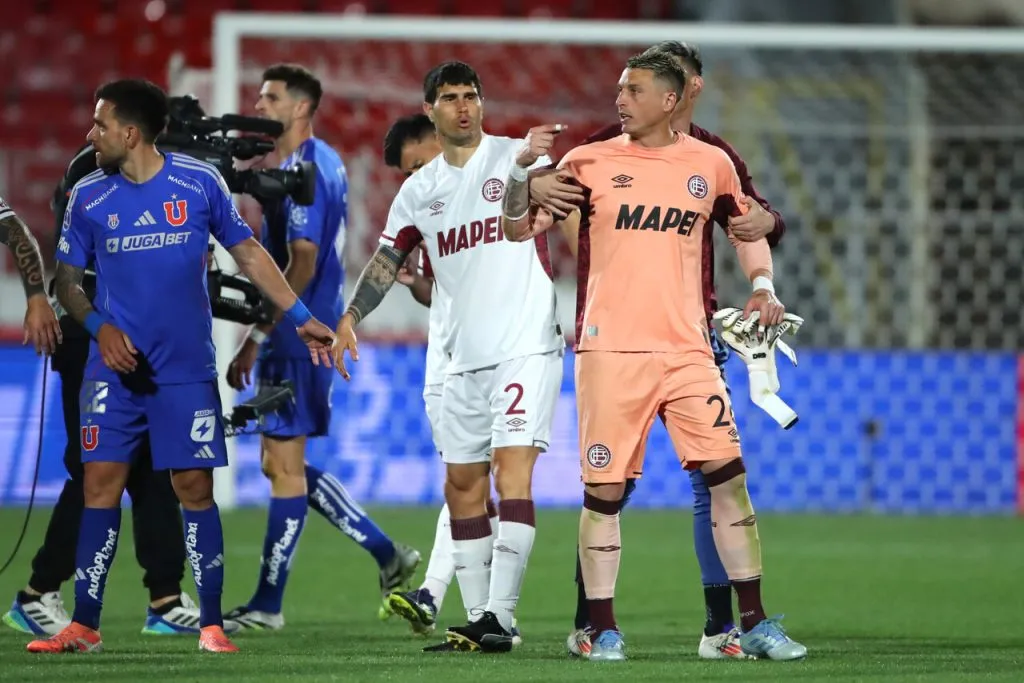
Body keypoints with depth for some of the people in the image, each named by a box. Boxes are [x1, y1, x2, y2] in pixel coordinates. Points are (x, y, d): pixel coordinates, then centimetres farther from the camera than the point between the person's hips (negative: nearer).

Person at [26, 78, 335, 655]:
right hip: (114, 367, 1)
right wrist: (98, 325, -10)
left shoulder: (200, 182, -2)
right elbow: (68, 279, 9)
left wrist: (302, 317, 4)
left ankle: (212, 625, 5)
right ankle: (84, 626, 0)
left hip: (187, 369, -1)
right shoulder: (89, 196, 2)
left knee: (195, 487, -2)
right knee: (101, 484, -4)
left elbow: (247, 252, 7)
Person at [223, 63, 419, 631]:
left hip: (296, 338, -10)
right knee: (283, 465, 14)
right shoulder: (325, 162, 15)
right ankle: (387, 554, 17)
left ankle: (267, 604, 2)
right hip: (309, 335, 10)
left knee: (284, 466, -4)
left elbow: (302, 266, -22)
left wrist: (256, 339, -19)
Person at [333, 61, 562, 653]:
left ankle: (501, 615, -20)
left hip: (527, 346, -6)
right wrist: (350, 318, 3)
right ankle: (477, 617, 13)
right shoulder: (420, 190, 13)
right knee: (462, 483, 6)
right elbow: (387, 261, 15)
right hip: (465, 357, 6)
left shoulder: (518, 157, -1)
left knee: (511, 467, -16)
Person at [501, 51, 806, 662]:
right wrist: (523, 169, -10)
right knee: (605, 491, -2)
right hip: (610, 351, -1)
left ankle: (755, 624, 2)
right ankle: (604, 630, 7)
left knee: (729, 478, -4)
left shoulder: (712, 165, 8)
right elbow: (519, 229, 6)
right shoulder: (589, 163, 3)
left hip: (687, 348, 1)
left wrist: (763, 285, 11)